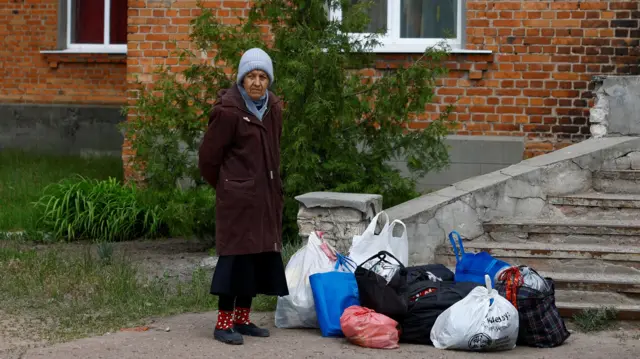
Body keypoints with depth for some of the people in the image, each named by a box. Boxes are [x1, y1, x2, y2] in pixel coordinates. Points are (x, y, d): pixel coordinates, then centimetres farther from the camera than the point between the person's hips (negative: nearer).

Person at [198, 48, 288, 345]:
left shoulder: (273, 109, 8)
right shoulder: (228, 111, -14)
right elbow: (208, 157, -7)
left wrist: (272, 185, 17)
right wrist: (226, 186, 7)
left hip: (265, 197, 7)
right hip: (238, 197, -7)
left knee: (261, 255, 8)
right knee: (237, 254, -8)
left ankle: (242, 319, 17)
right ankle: (223, 323, -3)